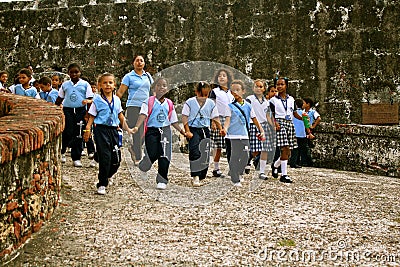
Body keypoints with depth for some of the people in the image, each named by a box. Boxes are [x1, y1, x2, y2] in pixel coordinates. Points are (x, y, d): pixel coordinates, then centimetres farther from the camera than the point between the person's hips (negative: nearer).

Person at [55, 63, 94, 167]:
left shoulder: (85, 84, 3)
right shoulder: (65, 85, 8)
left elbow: (90, 99, 2)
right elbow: (59, 99, 16)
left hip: (80, 110, 0)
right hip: (67, 110, 1)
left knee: (78, 135, 2)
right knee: (67, 133, -7)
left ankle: (76, 158, 11)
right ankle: (62, 152, 17)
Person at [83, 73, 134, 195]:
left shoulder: (117, 100, 10)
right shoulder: (97, 100, -3)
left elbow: (120, 116, 21)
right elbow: (92, 117, -2)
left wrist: (127, 128, 22)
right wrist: (87, 129, -14)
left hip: (113, 129, 5)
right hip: (101, 129, -5)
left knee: (116, 158, 6)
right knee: (105, 157, -10)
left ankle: (108, 175, 36)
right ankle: (102, 184, 2)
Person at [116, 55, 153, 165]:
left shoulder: (148, 76, 14)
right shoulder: (129, 76, 1)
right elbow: (120, 92, -1)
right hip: (133, 107, -5)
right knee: (137, 133, -7)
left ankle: (133, 148, 29)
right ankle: (137, 158, 0)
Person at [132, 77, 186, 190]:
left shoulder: (169, 104, 11)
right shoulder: (149, 102, 0)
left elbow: (173, 121, 18)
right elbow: (143, 115, -13)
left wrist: (182, 131, 14)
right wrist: (137, 127, -28)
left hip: (165, 131, 3)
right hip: (152, 131, -3)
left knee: (164, 157, -4)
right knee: (152, 155, -8)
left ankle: (162, 180, 6)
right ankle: (146, 162, 28)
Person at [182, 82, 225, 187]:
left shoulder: (211, 103, 7)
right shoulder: (189, 102, -3)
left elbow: (215, 118, 13)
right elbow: (184, 117, -4)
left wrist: (220, 129, 0)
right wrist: (187, 131, -11)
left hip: (205, 130, 4)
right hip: (193, 130, -4)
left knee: (205, 154, 4)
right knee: (195, 153, -19)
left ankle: (200, 177, 16)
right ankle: (195, 176, -21)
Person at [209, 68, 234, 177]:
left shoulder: (231, 93, 16)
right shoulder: (214, 92, 4)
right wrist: (213, 122, -10)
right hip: (219, 120, -4)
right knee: (218, 146, -4)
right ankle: (216, 169, 3)